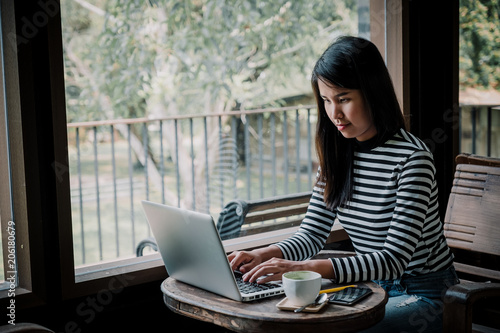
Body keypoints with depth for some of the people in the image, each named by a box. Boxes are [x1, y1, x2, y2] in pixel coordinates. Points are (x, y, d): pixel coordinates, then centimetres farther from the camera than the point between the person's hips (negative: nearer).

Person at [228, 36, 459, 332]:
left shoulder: (412, 158, -21)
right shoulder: (337, 154, 1)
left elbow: (393, 260, -27)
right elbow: (313, 234, 3)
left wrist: (302, 268, -37)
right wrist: (265, 255, -19)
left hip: (423, 294, -6)